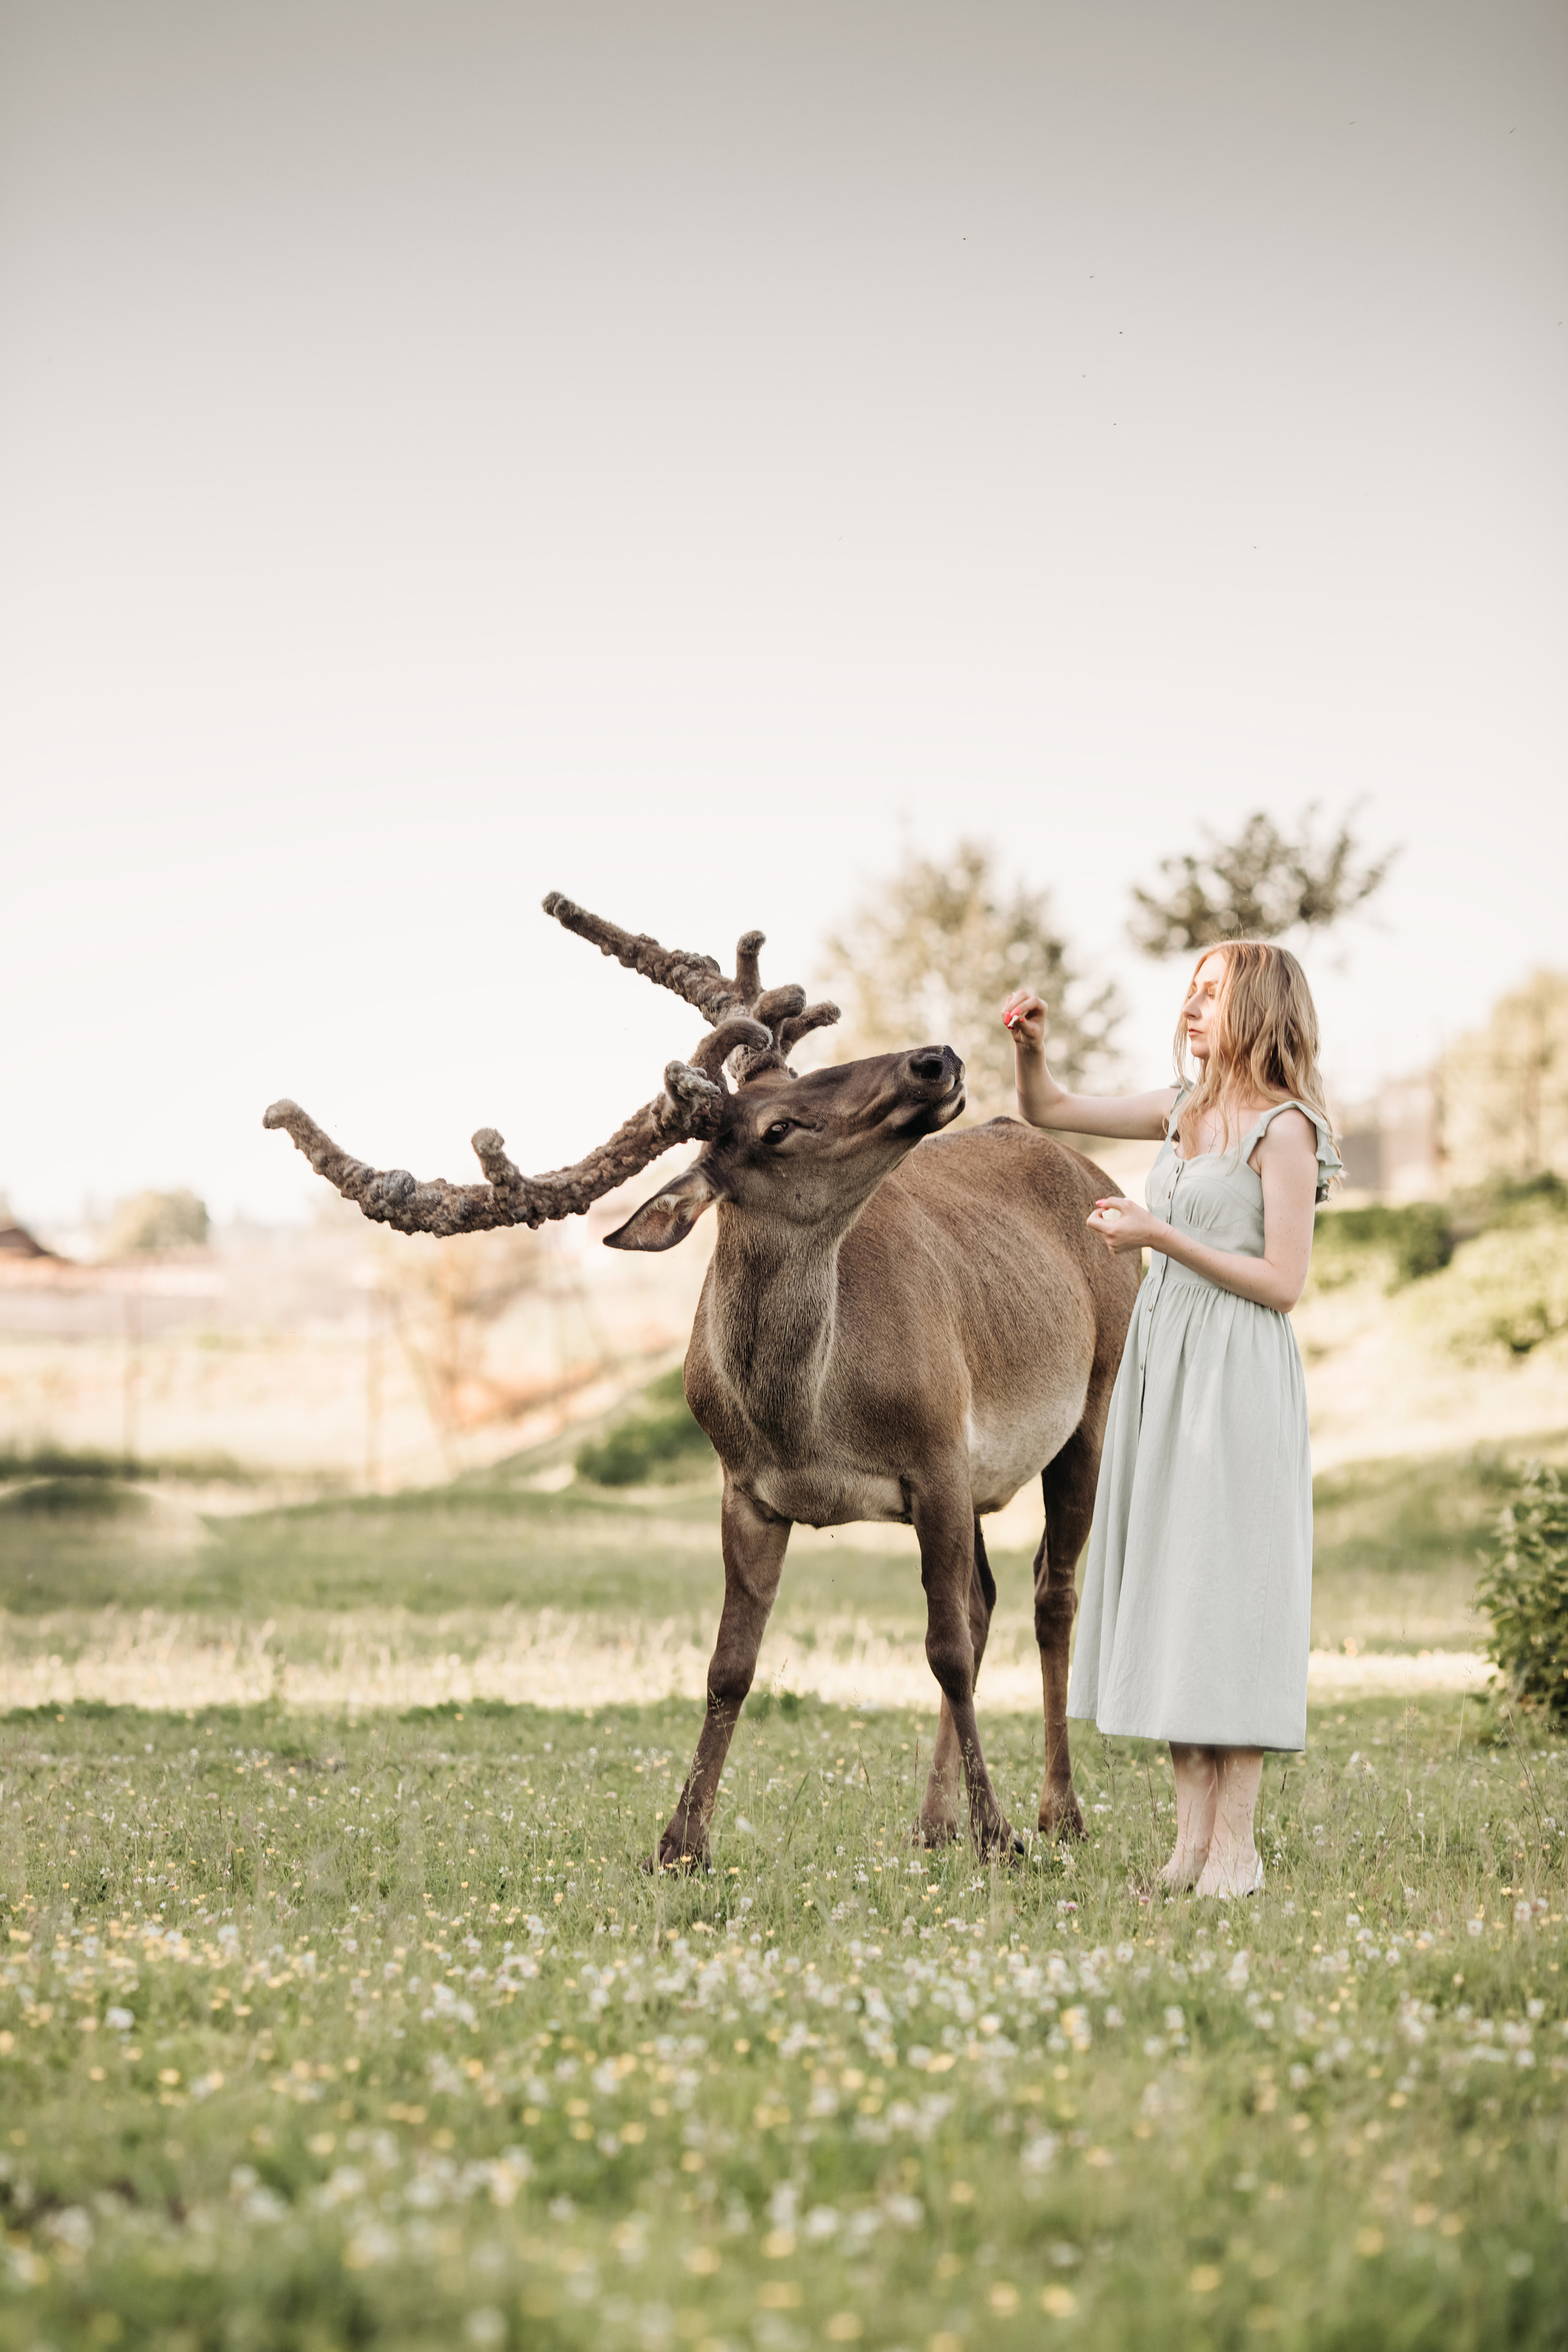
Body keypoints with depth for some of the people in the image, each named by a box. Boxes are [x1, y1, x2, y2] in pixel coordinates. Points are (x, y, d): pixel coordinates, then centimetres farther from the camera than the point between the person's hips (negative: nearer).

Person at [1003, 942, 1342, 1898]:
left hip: (1236, 1381, -8)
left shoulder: (1283, 1129, -9)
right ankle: (1193, 1838, 8)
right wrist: (1032, 1048, 1)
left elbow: (1283, 1282, -14)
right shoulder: (1187, 1109, 13)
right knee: (1168, 1588, 5)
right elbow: (1050, 1111, 21)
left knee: (1227, 1589, -6)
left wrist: (1160, 1236, -16)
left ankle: (1236, 1848, -2)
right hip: (1162, 1366, 8)